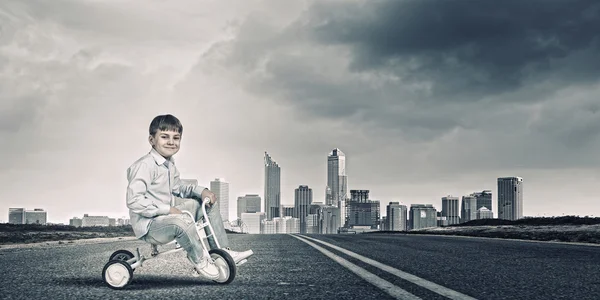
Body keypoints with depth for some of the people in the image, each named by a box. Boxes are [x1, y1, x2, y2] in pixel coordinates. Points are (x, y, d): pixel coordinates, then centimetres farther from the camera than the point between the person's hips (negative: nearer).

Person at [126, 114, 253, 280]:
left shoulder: (170, 165, 10)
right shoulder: (145, 165, -21)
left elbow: (177, 186, 25)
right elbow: (134, 200, -27)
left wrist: (201, 190, 6)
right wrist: (167, 210, -27)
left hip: (166, 215, 10)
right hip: (149, 226, -10)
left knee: (208, 204, 11)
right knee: (183, 221, -38)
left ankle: (222, 251, 13)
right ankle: (199, 260, -14)